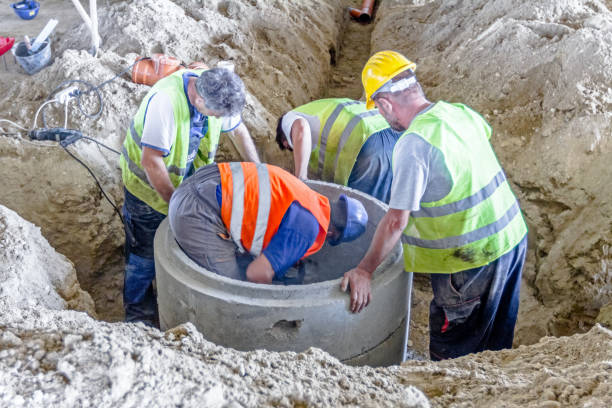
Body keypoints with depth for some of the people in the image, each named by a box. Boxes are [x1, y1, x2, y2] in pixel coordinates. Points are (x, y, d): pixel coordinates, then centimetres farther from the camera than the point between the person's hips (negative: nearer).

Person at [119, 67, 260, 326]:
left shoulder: (217, 94, -15)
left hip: (185, 179, 6)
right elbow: (151, 162, -33)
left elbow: (239, 130, 4)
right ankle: (137, 311, 28)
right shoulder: (165, 100, -37)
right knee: (146, 250, 6)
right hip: (148, 183, -6)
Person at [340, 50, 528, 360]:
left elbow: (397, 221, -22)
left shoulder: (413, 144, -23)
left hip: (474, 260, -8)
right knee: (495, 346, 24)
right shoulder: (461, 112, 2)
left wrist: (364, 270, -12)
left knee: (449, 355, 9)